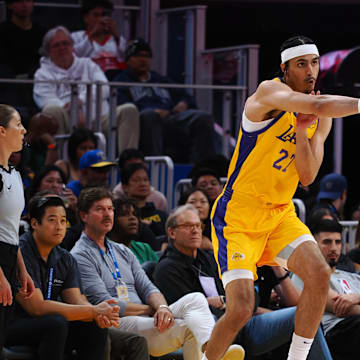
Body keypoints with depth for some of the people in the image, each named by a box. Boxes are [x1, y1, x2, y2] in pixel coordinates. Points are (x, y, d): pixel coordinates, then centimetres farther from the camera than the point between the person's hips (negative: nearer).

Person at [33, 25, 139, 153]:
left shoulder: (87, 64, 27)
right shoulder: (43, 73, 18)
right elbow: (47, 100, -1)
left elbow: (103, 87, 9)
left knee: (129, 110, -22)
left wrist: (81, 99, -12)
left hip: (99, 119, 3)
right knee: (52, 110, -36)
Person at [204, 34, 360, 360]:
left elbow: (308, 177, -1)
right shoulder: (269, 92, -15)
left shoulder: (321, 121, 7)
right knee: (241, 309, -17)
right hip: (238, 215, -6)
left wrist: (302, 131, -13)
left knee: (319, 274, -18)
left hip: (281, 212, 6)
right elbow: (318, 106, -33)